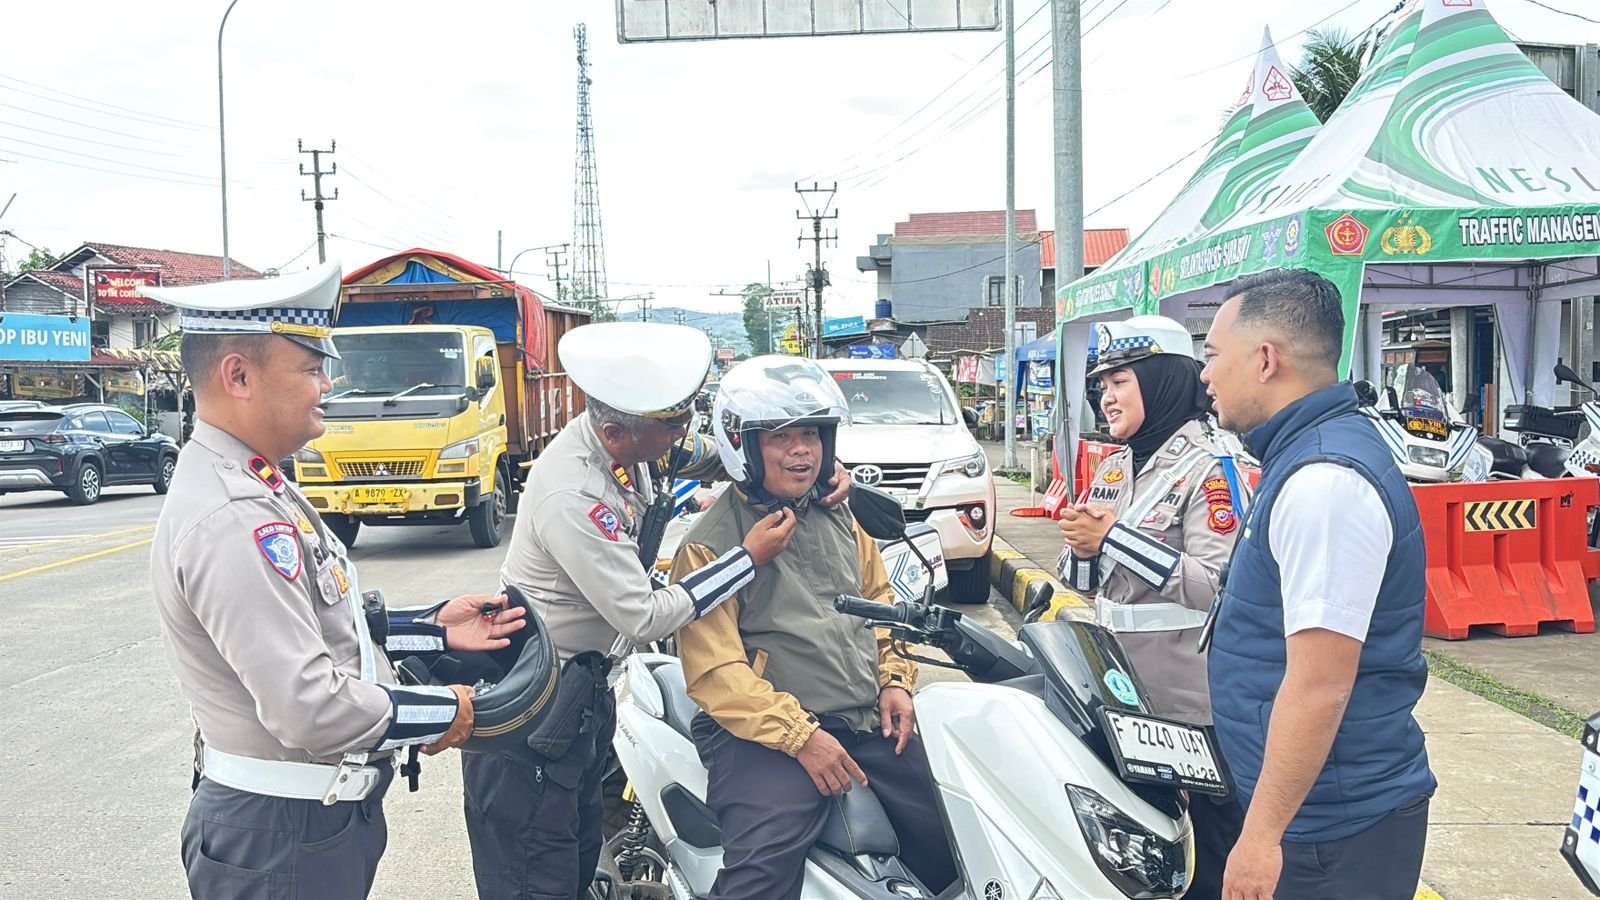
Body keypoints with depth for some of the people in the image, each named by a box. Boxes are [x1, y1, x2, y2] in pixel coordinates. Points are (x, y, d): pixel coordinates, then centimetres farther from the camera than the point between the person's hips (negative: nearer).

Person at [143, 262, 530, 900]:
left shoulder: (252, 488, 8)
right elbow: (310, 710, -29)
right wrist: (442, 712, -16)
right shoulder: (231, 522, -26)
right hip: (282, 840, -9)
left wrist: (435, 628, 7)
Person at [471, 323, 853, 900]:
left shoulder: (624, 439, -7)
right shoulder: (573, 496, -31)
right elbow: (644, 620, -27)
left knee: (582, 852, 22)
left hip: (583, 678, 9)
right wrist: (750, 559, -21)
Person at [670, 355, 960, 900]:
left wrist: (895, 678, 9)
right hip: (767, 729, -6)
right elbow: (715, 671, -12)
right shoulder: (708, 545, -5)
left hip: (873, 718, 6)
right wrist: (799, 737, -18)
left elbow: (879, 599, 25)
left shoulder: (838, 519, 16)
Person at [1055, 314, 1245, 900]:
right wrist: (1082, 548, -7)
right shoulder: (1113, 470, 11)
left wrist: (1114, 537, -20)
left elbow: (1217, 585, -22)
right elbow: (1086, 586, 15)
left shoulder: (1207, 466, -11)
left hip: (1191, 698, -7)